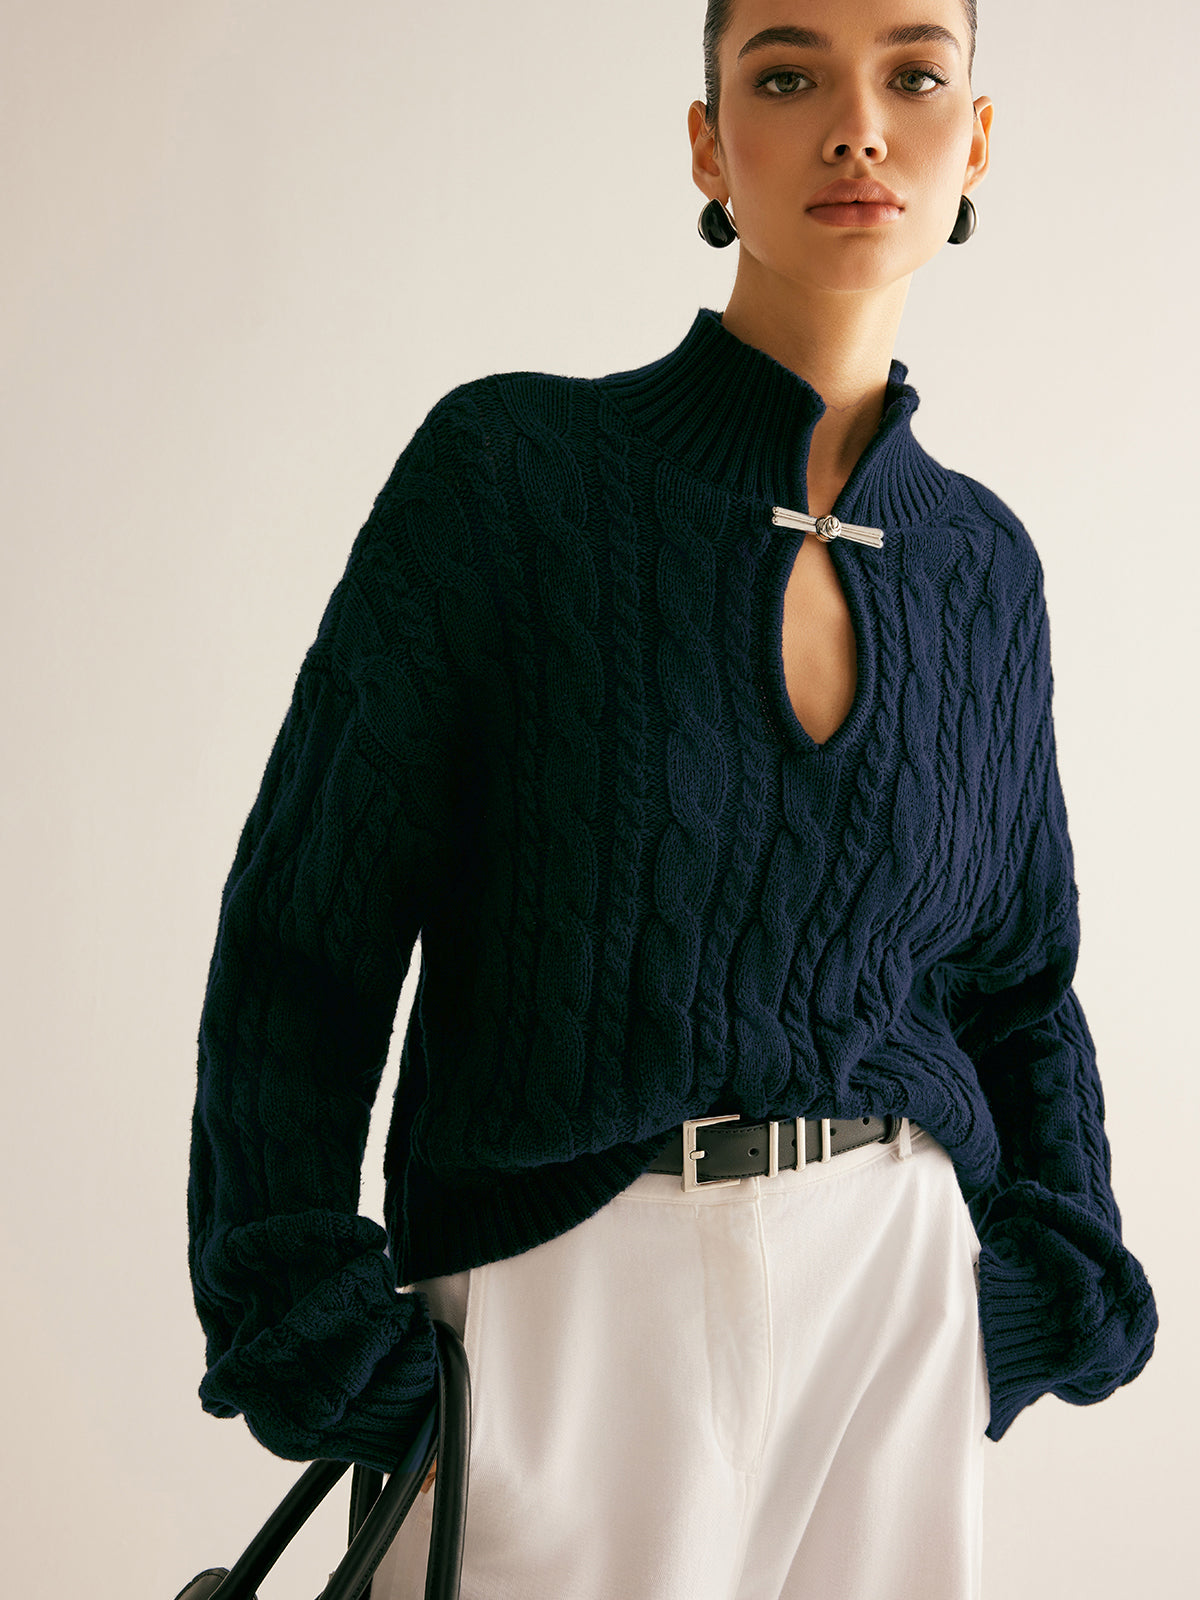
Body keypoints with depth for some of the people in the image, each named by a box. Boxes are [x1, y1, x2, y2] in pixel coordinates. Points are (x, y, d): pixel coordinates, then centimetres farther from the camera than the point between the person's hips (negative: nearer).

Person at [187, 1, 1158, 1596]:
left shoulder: (981, 562, 6)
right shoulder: (512, 466, -6)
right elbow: (305, 933, -5)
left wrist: (1061, 1275, 4)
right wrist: (303, 1311, -10)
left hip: (900, 1292, 4)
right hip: (560, 1298, -3)